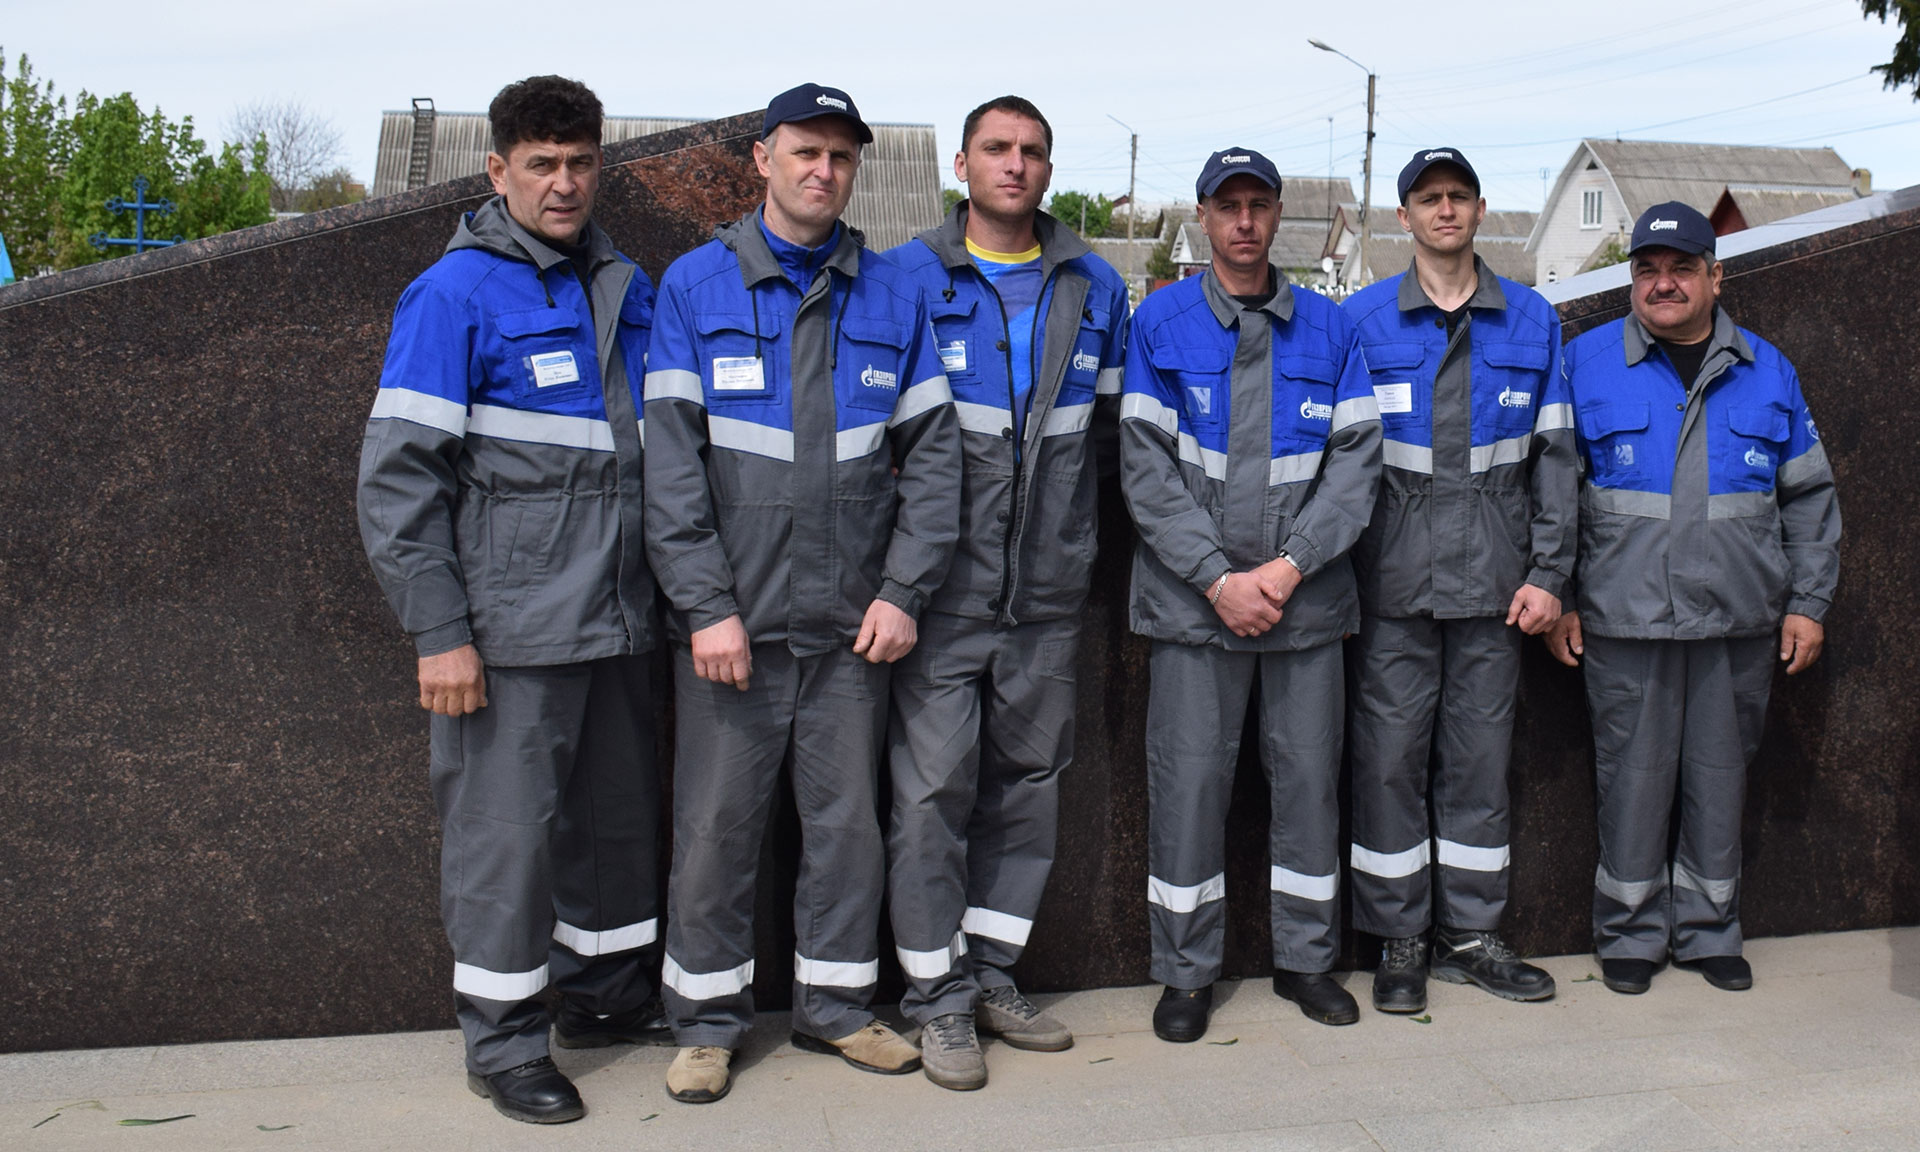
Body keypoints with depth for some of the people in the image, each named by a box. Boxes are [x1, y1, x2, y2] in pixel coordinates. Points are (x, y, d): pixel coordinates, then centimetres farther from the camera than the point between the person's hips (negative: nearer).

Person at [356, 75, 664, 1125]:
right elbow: (398, 474, -10)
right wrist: (439, 632, -14)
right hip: (508, 631, -6)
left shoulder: (626, 289, 12)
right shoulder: (455, 294, -7)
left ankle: (606, 991, 34)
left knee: (619, 813, 16)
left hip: (615, 620, 6)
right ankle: (503, 1040, 17)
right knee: (505, 829, 1)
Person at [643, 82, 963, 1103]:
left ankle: (835, 1001, 28)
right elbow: (670, 458, -6)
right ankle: (707, 1019, 21)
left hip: (853, 623, 2)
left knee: (849, 819, 11)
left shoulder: (892, 296, 8)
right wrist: (707, 605, -12)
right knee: (715, 825, 4)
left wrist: (904, 590, -3)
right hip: (731, 617, -2)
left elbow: (933, 452, 6)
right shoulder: (695, 286, 1)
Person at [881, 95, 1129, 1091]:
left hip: (1049, 590, 4)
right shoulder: (907, 279, 0)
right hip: (944, 588, -4)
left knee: (1029, 777, 10)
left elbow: (1116, 418, 19)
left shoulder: (1094, 288, 10)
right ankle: (937, 993, 11)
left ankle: (991, 971, 25)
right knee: (932, 787, -3)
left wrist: (1068, 510, 10)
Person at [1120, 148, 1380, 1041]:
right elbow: (1145, 467, -4)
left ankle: (1305, 956, 25)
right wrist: (1218, 579, -12)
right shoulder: (1161, 324, 2)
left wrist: (1290, 565, -10)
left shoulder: (1329, 329, 8)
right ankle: (1186, 972, 15)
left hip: (1306, 595, 2)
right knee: (1189, 781, 1)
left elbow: (1356, 460, 3)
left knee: (1309, 776, 8)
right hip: (1193, 597, -2)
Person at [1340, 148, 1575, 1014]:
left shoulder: (1532, 321, 9)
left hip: (1492, 580, 2)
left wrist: (1548, 572, 1)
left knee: (1481, 755, 9)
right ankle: (1399, 939, 14)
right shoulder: (1361, 320, 3)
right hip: (1393, 579, -2)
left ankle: (1470, 933, 22)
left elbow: (1554, 454, 9)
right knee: (1390, 756, 1)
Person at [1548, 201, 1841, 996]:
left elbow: (1809, 496, 14)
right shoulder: (1587, 363, 2)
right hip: (1626, 620, -2)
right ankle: (1630, 932, 18)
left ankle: (1709, 930, 25)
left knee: (1721, 774, 10)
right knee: (1633, 777, 2)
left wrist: (1808, 602, 9)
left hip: (1740, 623, 3)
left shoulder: (1766, 370, 10)